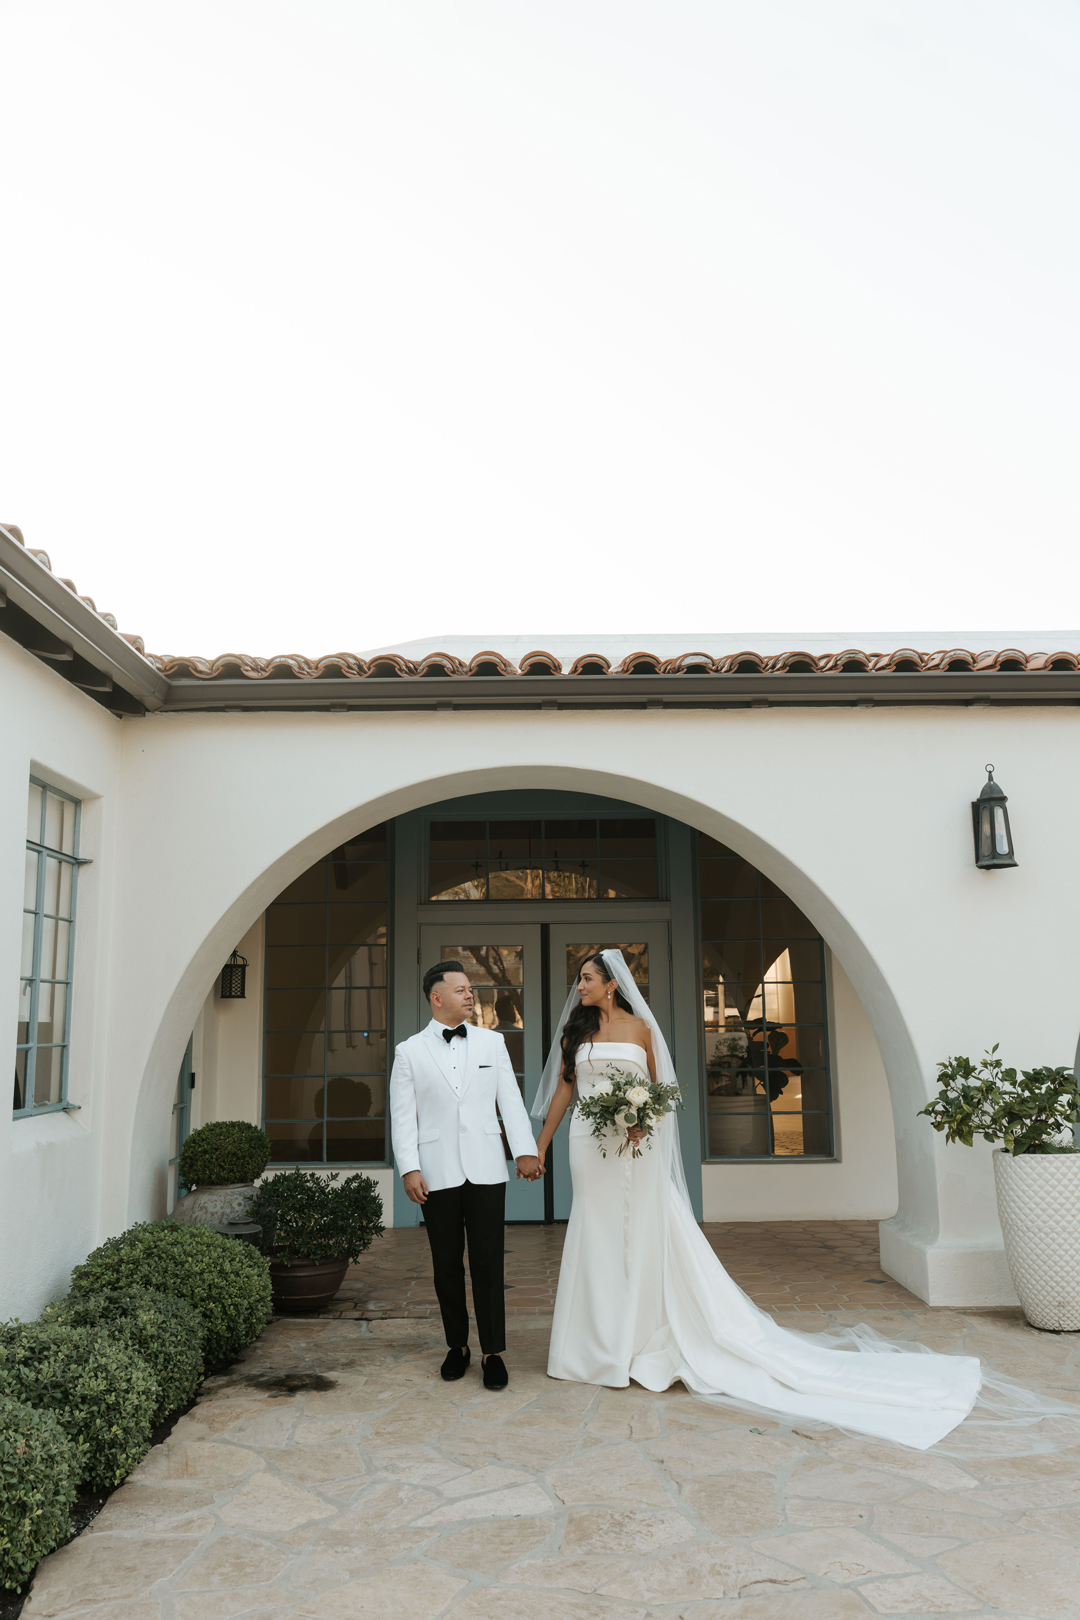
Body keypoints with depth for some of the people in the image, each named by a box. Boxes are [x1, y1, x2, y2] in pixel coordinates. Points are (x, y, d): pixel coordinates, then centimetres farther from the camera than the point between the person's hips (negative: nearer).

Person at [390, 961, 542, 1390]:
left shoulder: (492, 1042, 8)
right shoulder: (409, 1052, 3)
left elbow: (511, 1101, 7)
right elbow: (402, 1116, 1)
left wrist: (525, 1150, -2)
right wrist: (409, 1169, -7)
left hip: (485, 1170, 0)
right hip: (437, 1173, 0)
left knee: (488, 1263, 1)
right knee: (447, 1264, 9)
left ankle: (493, 1352, 10)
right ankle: (457, 1346, 25)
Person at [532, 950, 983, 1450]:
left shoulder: (639, 1027, 2)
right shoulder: (574, 1030, 7)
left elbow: (658, 1087, 6)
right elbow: (562, 1090, 10)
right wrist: (539, 1145, 7)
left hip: (636, 1146, -2)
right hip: (590, 1144, 2)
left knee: (645, 1236, 0)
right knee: (598, 1239, 8)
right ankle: (602, 1346, 20)